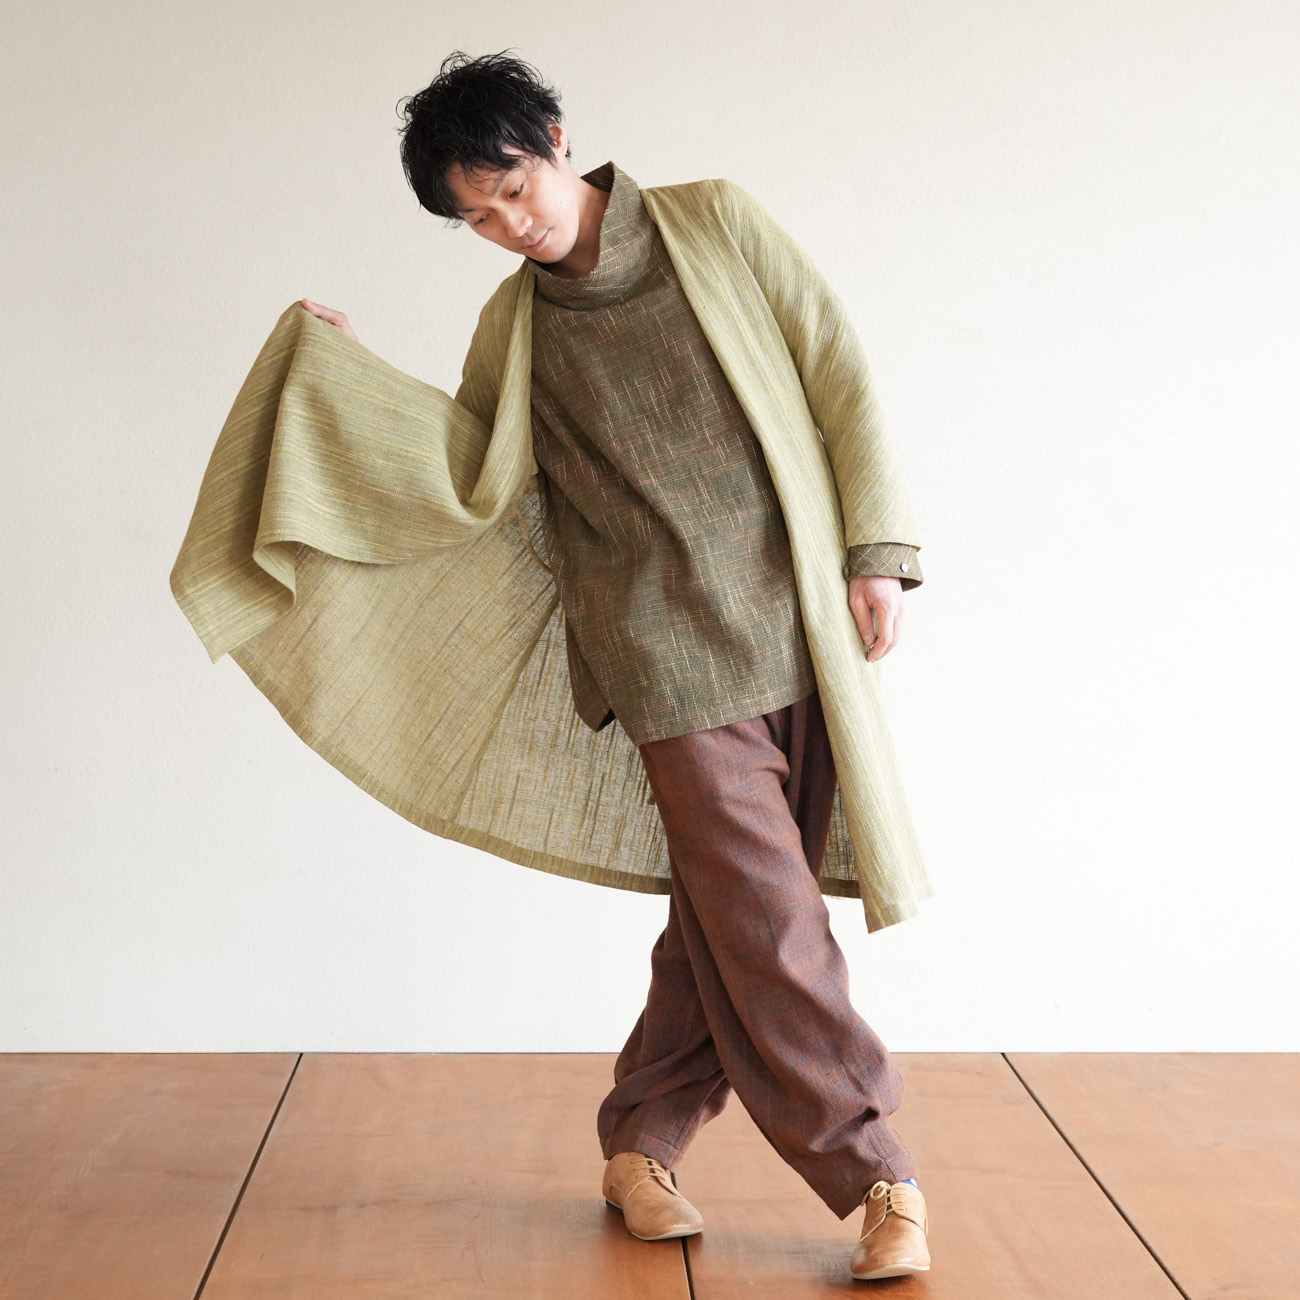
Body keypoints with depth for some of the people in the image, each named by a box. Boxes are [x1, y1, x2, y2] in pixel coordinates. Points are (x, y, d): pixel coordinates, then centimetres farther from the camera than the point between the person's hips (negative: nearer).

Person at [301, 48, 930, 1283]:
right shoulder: (518, 324, 9)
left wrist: (874, 548, -4)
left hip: (798, 618, 1)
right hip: (671, 648, 0)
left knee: (725, 911, 5)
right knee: (768, 916, -9)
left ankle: (638, 1143, 23)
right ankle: (874, 1175, 4)